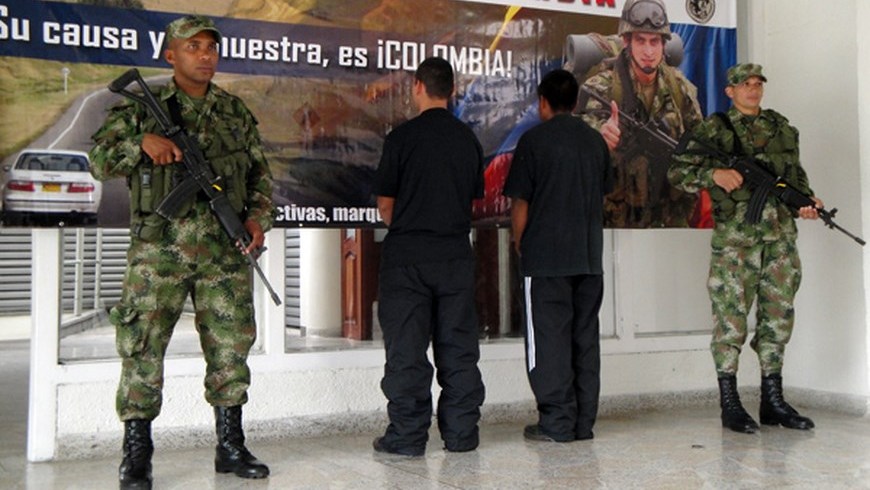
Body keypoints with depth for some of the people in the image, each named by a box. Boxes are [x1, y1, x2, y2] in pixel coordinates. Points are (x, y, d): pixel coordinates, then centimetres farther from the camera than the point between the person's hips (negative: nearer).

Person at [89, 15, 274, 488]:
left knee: (231, 346, 5)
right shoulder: (141, 107, 5)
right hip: (159, 249, -3)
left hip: (224, 252, 3)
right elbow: (100, 160, 0)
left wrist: (258, 216, 2)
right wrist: (142, 141, -16)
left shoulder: (236, 112, 13)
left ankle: (231, 447, 18)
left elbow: (261, 173, 18)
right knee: (143, 346, -3)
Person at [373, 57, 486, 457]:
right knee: (458, 346, 10)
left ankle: (407, 436, 6)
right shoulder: (468, 139, 5)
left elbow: (385, 203, -3)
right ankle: (461, 433, 15)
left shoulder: (402, 137, -7)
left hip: (407, 255, -4)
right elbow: (474, 197, 13)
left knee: (407, 348, 3)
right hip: (456, 252, 4)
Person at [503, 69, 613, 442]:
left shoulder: (534, 139, -6)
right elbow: (604, 194, 17)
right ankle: (584, 421, 15)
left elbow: (520, 203, -7)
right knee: (585, 338, 10)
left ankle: (557, 422, 2)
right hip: (590, 256, 6)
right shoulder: (596, 141, 10)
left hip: (545, 257, -5)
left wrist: (519, 243, 6)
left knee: (549, 338, 0)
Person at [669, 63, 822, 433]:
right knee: (731, 318, -3)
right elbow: (678, 171, -2)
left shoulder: (782, 127, 16)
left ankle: (773, 402, 19)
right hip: (735, 239, -5)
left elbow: (797, 175, 22)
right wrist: (714, 173, -19)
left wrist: (807, 201, 3)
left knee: (779, 318, 8)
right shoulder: (714, 129, 2)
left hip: (781, 237, 5)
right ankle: (730, 405, 6)